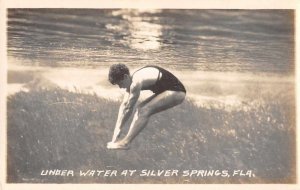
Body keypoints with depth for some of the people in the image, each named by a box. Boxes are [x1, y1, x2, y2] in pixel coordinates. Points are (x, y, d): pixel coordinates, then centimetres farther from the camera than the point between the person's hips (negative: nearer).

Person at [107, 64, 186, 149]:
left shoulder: (136, 82, -26)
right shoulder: (131, 81, 3)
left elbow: (129, 108, -19)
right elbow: (123, 105, 6)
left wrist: (118, 128, -8)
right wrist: (117, 128, 3)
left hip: (176, 92, -10)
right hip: (168, 91, 10)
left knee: (145, 110, -20)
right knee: (140, 109, 2)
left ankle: (125, 142, -21)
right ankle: (127, 140, 0)